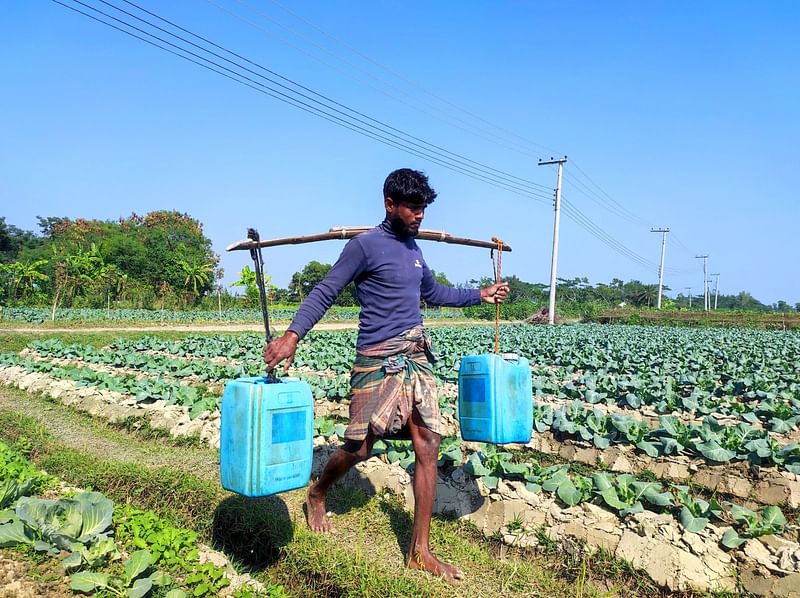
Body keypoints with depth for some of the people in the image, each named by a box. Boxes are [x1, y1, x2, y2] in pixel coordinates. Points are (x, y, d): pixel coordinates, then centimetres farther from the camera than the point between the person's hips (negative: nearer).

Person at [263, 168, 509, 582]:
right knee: (360, 447, 2)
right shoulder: (365, 245, -7)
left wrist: (480, 295, 26)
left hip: (416, 358, 7)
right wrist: (292, 335, -25)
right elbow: (325, 292, -11)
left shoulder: (412, 247, 15)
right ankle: (317, 494, 35)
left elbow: (433, 294, 29)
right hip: (378, 361, -7)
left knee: (428, 445, 1)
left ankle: (419, 550, 11)